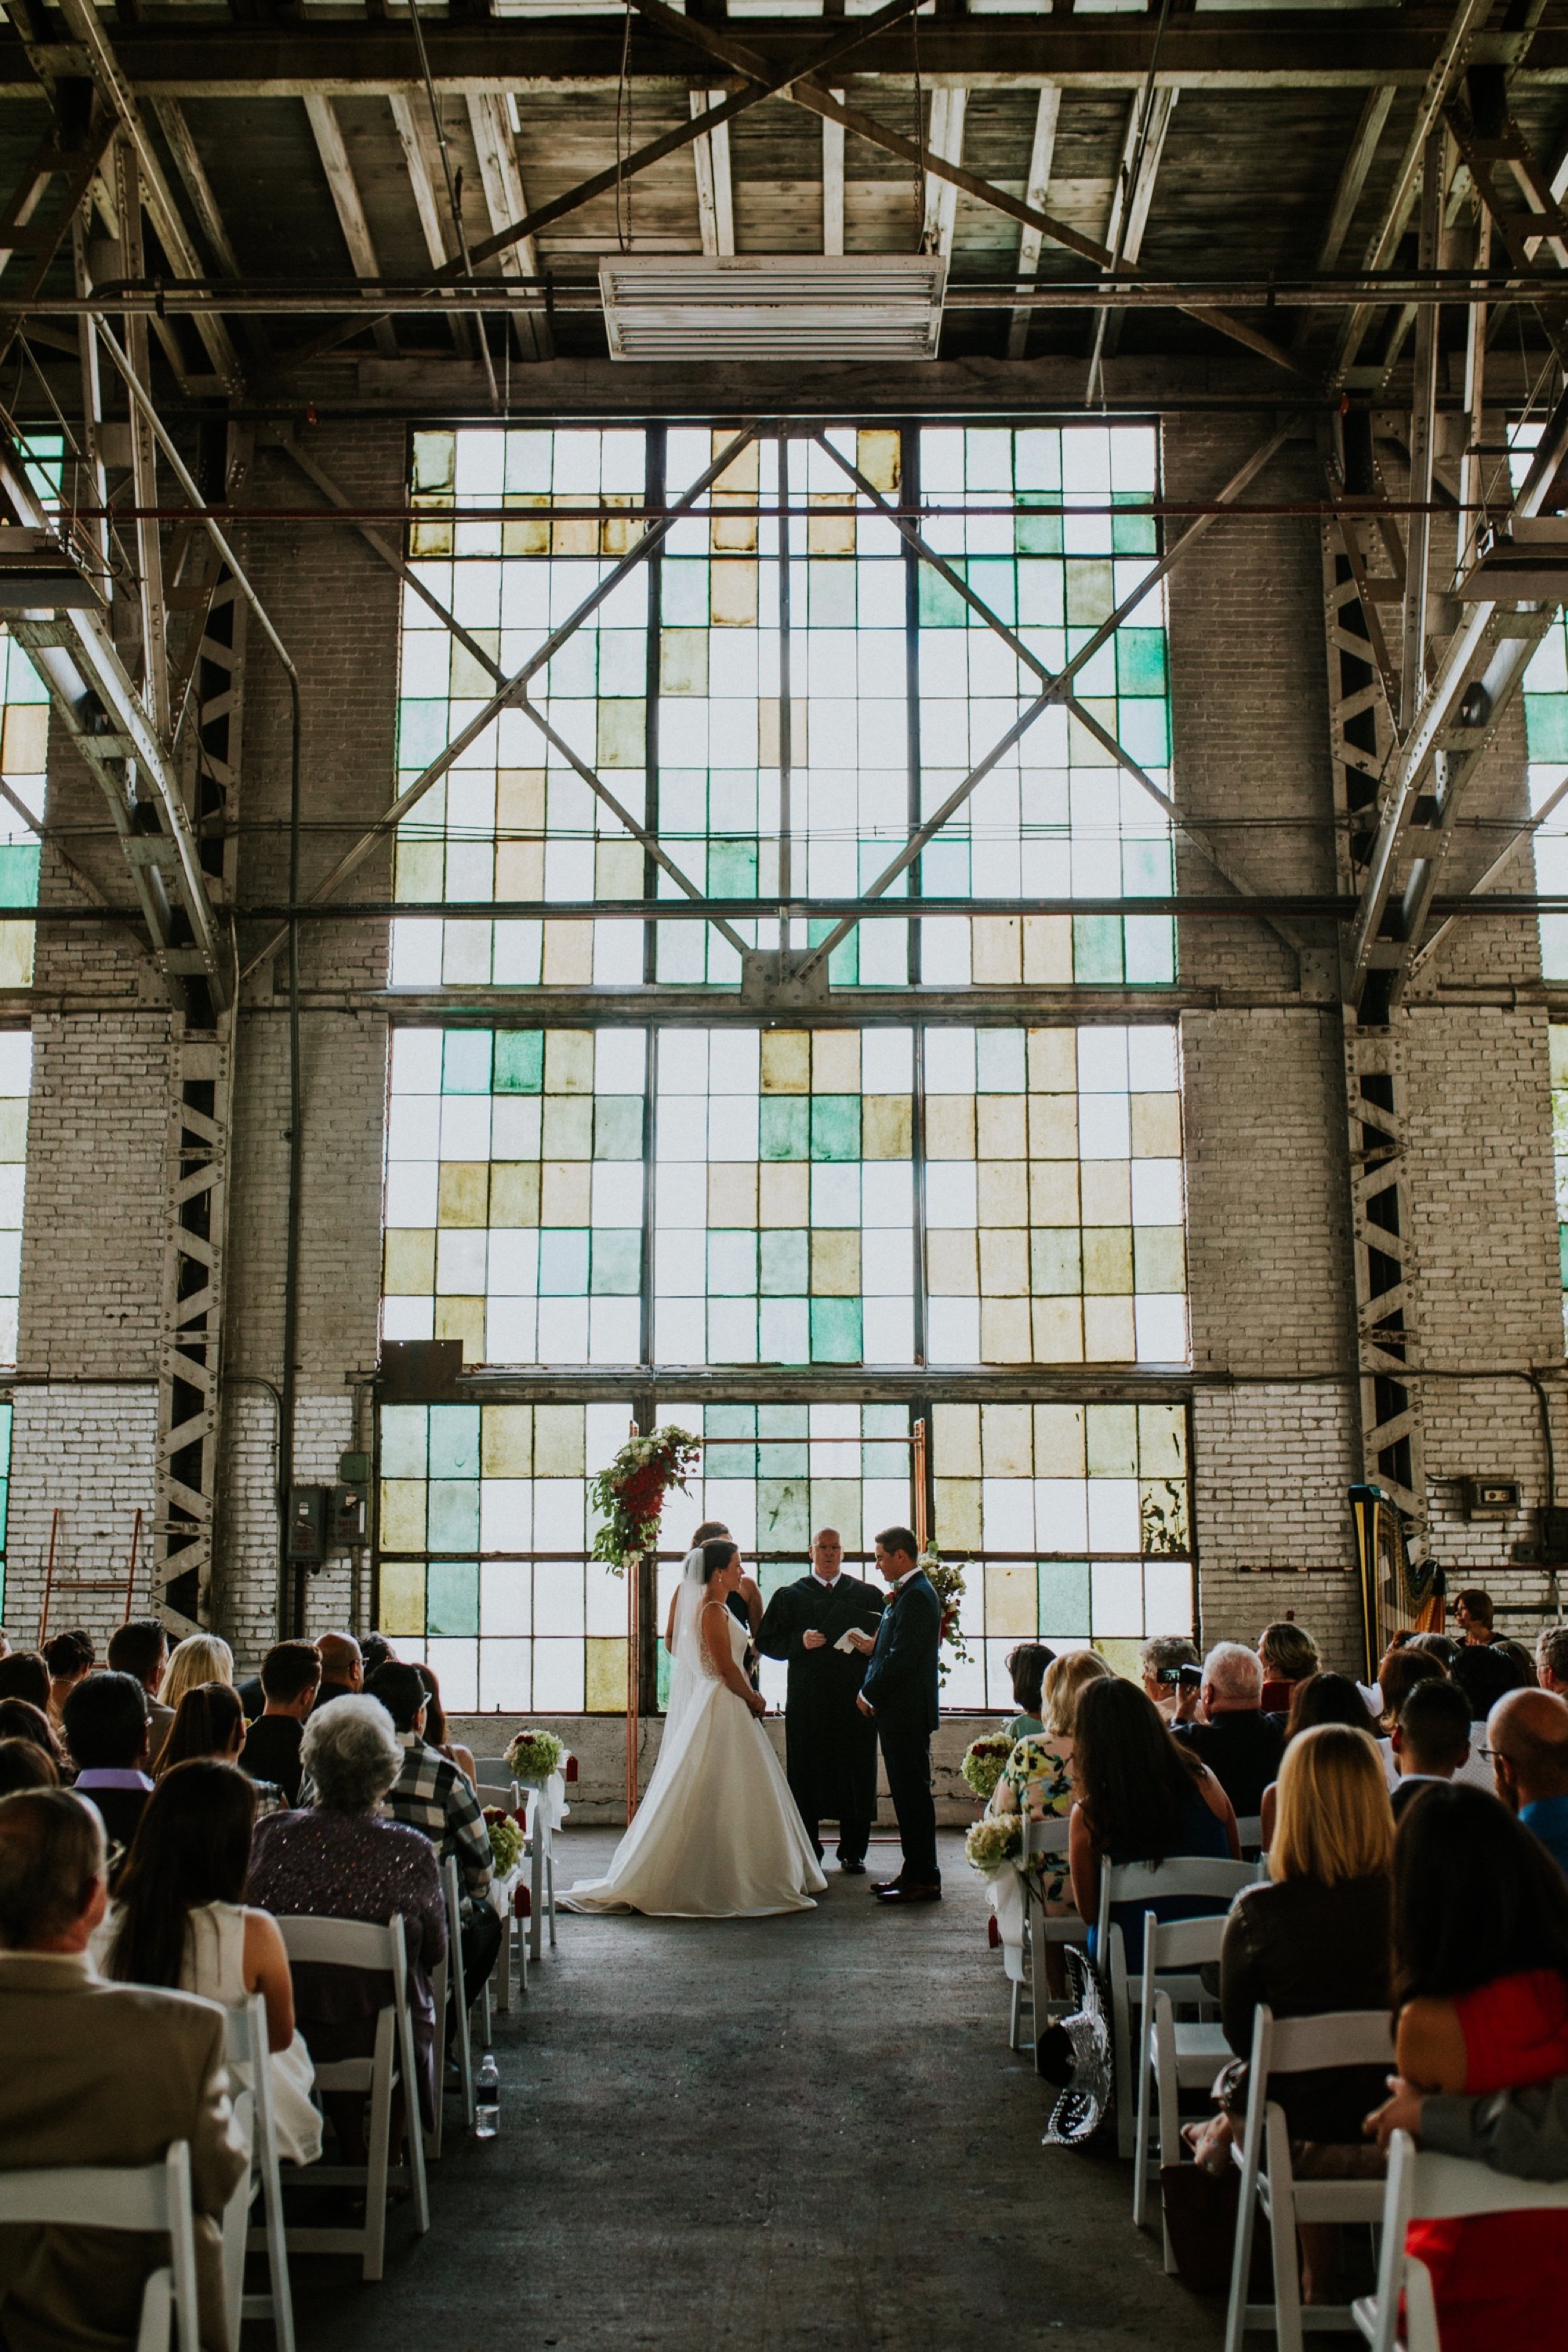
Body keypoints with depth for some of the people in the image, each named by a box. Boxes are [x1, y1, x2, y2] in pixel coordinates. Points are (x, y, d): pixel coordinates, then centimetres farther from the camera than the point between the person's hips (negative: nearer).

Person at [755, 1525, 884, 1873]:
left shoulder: (867, 1594, 12)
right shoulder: (789, 1596, 9)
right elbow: (766, 1641, 5)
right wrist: (800, 1641, -11)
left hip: (855, 1701, 0)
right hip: (806, 1702, 0)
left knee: (856, 1778, 2)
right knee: (805, 1778, 2)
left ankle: (853, 1853, 13)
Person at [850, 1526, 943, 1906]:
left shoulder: (916, 1596, -17)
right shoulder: (909, 1592, 15)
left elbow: (902, 1658, -22)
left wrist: (869, 1694, -13)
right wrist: (872, 1647, 7)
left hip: (906, 1713, -10)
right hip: (900, 1711, 10)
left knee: (912, 1793, -5)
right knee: (907, 1793, 13)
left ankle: (924, 1879, 0)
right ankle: (915, 1872, 20)